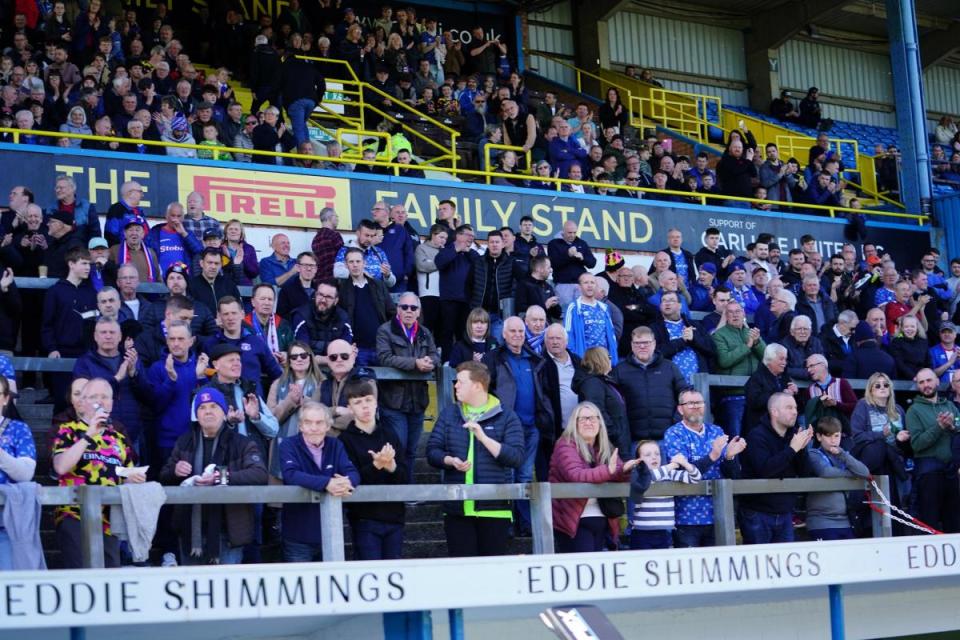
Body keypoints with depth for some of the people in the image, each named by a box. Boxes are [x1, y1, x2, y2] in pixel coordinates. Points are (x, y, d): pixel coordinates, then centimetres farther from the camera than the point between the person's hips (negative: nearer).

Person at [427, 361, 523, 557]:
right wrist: (450, 461, -13)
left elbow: (517, 458, -9)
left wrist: (483, 437, -18)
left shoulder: (506, 417, 1)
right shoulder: (448, 414, 12)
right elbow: (432, 451, 8)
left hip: (494, 508, -2)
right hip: (457, 509, 2)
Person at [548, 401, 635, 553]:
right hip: (574, 520, -6)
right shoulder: (565, 445, -8)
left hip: (602, 521, 6)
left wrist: (625, 470, -24)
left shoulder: (606, 447, 11)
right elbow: (575, 475, -25)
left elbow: (620, 477, 0)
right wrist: (608, 471, -37)